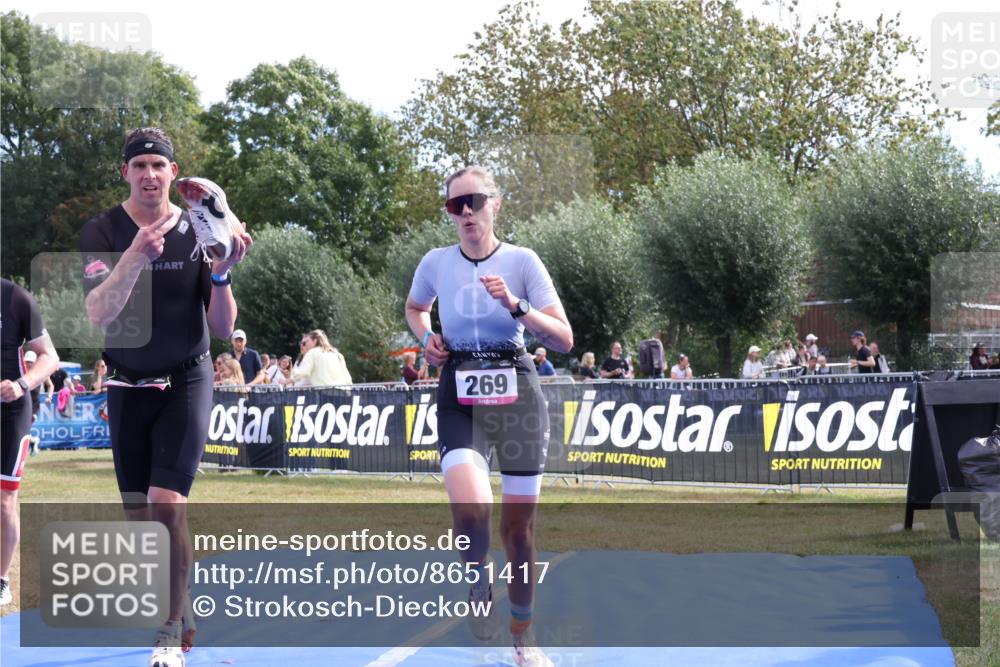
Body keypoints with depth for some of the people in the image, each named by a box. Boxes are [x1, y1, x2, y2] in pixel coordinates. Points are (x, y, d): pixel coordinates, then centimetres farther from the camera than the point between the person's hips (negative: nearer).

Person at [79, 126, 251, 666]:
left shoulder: (199, 232, -5)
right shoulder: (102, 232, -6)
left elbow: (223, 328, -4)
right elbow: (98, 313, -22)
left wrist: (220, 275, -22)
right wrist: (135, 257, -36)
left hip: (186, 383, -2)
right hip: (128, 385, 2)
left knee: (166, 503, -17)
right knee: (139, 515, 7)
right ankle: (179, 609, 27)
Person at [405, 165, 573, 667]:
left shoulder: (522, 261, -3)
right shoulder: (436, 263, 1)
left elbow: (564, 340, -6)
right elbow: (414, 308, 24)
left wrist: (516, 305, -19)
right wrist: (426, 337, 4)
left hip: (517, 392, 0)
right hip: (459, 396, 0)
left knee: (519, 522, 4)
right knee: (471, 506, -27)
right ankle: (479, 581, 2)